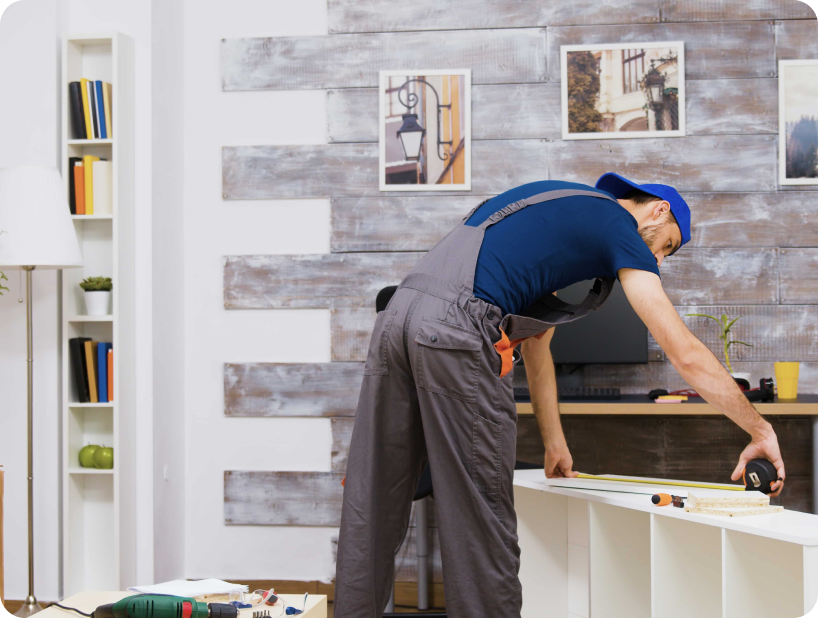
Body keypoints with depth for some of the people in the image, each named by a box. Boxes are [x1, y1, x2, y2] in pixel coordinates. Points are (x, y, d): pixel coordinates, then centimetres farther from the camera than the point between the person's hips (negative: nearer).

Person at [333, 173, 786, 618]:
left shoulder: (560, 209, 31)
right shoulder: (618, 227, 7)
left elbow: (534, 340, 33)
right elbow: (685, 354, 3)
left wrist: (554, 442, 36)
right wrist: (760, 429, 13)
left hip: (397, 315, 9)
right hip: (455, 332, -9)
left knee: (370, 508, 11)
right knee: (480, 519, 1)